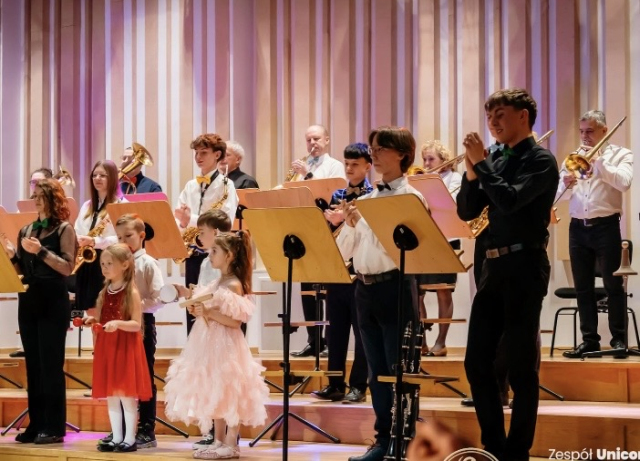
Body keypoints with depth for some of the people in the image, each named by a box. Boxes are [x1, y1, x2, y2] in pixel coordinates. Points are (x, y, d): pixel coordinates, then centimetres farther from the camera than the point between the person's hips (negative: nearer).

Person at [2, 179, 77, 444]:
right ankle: (36, 424, 11)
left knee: (51, 365, -6)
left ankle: (54, 427, -4)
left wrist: (40, 251, -21)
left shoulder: (64, 229, -3)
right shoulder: (26, 230, 14)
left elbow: (67, 267, -13)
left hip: (53, 303, -6)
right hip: (28, 302, 6)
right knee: (33, 365, 7)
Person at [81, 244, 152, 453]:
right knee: (110, 396, 9)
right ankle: (116, 437, 16)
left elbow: (136, 324, -13)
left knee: (126, 395, -4)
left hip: (125, 348, -7)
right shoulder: (104, 293, 10)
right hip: (106, 348, 7)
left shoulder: (132, 293, -9)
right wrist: (93, 320, -2)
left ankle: (130, 439, 3)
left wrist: (118, 323, -28)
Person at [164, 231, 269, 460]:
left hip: (225, 346, -9)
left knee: (227, 393, -6)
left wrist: (209, 312, -23)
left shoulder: (234, 285, -13)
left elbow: (235, 321, -19)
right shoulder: (218, 282, 13)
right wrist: (198, 310, 3)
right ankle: (219, 441, 18)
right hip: (211, 345, 9)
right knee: (215, 394, 12)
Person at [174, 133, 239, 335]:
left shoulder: (225, 185, -3)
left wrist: (191, 220, -25)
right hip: (192, 252, 6)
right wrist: (179, 225, -15)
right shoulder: (190, 186, 15)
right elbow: (178, 215, 10)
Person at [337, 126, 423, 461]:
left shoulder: (411, 197, -4)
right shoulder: (365, 200, 13)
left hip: (394, 286, -6)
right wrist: (349, 224, -5)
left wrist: (363, 221, -17)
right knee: (377, 370, 11)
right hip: (365, 287, 7)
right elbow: (343, 253, 13)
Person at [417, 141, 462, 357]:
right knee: (415, 293, 0)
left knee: (443, 292, -1)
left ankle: (441, 342, 3)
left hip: (444, 240, -5)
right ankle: (420, 342, 5)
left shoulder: (454, 179, 3)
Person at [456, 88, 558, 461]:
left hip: (524, 266, -8)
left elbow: (510, 200, -21)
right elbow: (467, 211, 11)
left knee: (521, 366, -3)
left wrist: (481, 162, -13)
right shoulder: (499, 163, 15)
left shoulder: (541, 160, -6)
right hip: (494, 265, 8)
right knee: (477, 362, 7)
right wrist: (472, 171, -2)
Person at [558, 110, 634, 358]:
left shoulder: (621, 154, 4)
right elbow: (559, 193, 9)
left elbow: (624, 182, -16)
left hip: (605, 226, -4)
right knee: (583, 287, 5)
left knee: (613, 285, -3)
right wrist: (565, 185, -13)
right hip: (578, 227, 5)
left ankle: (619, 339, 2)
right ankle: (590, 340, 9)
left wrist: (598, 160, -14)